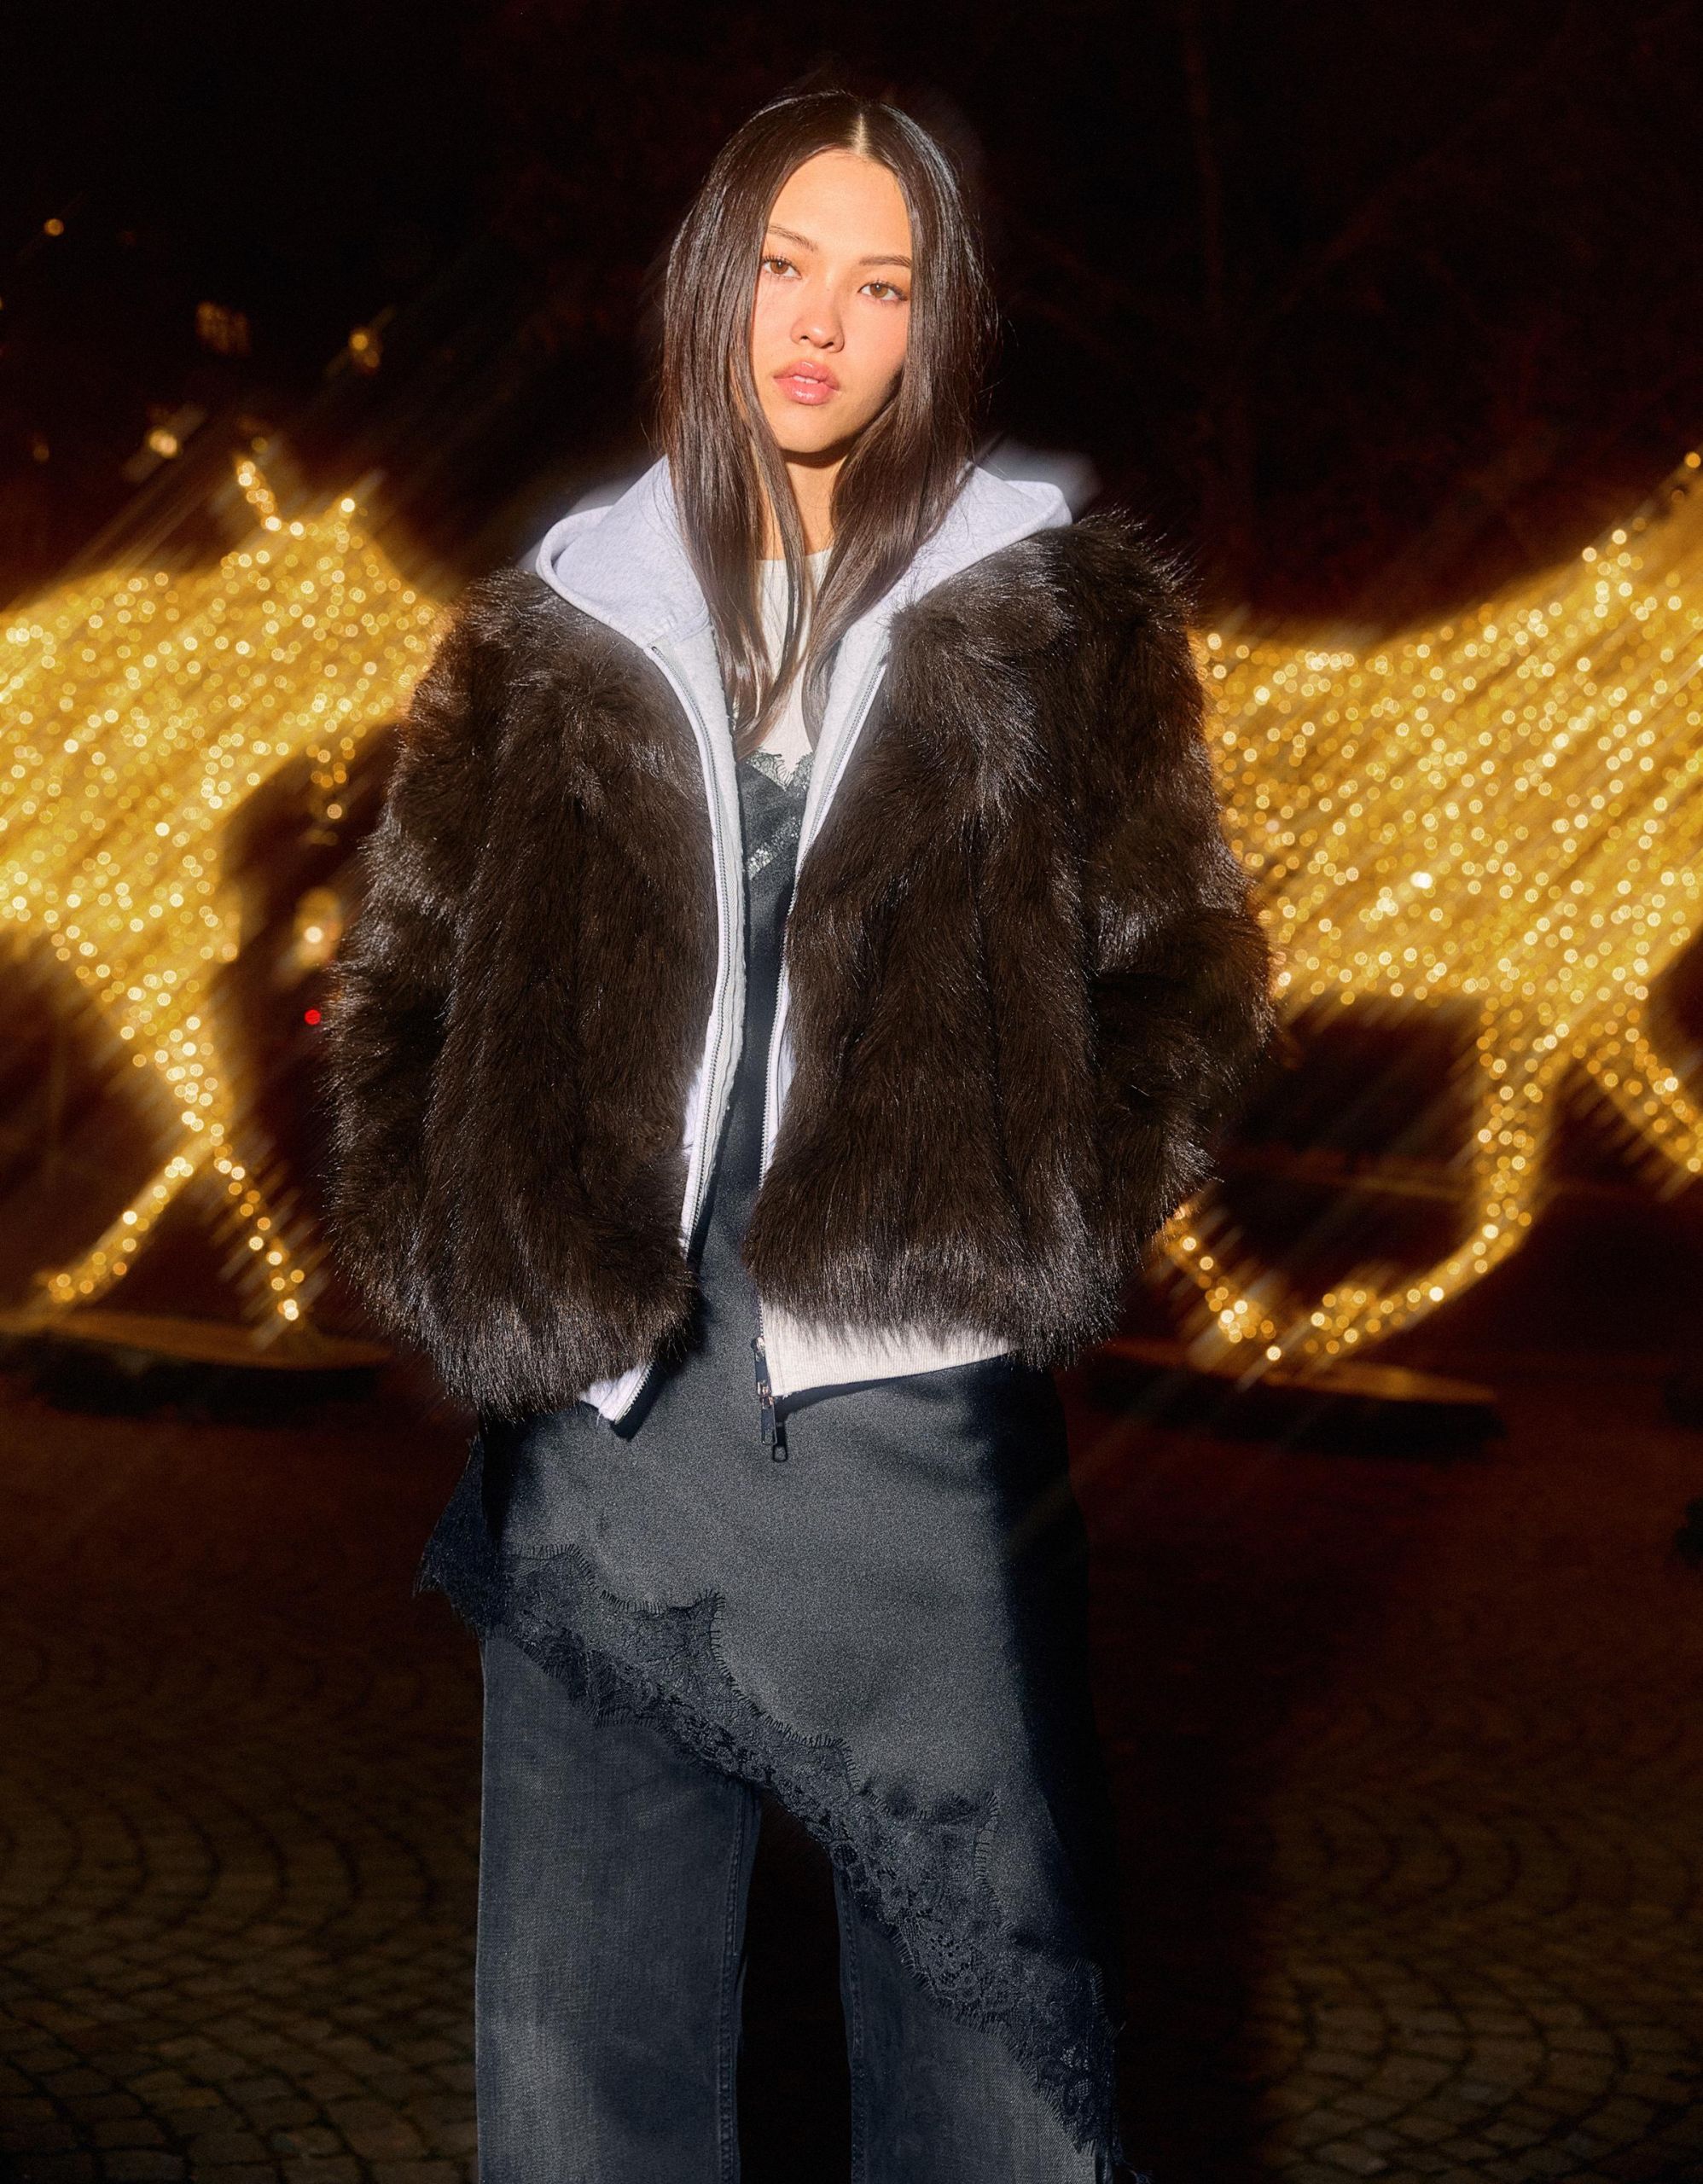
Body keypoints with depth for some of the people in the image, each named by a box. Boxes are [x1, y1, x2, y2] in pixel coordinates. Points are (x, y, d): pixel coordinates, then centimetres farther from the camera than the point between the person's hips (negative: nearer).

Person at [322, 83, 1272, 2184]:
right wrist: (464, 1265, 1)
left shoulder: (1054, 617, 7)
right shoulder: (555, 624, 11)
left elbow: (1186, 963, 7)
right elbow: (398, 975, 13)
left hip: (918, 1412, -1)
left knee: (989, 2011, 8)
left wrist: (1041, 1220, -6)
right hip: (602, 1427, 2)